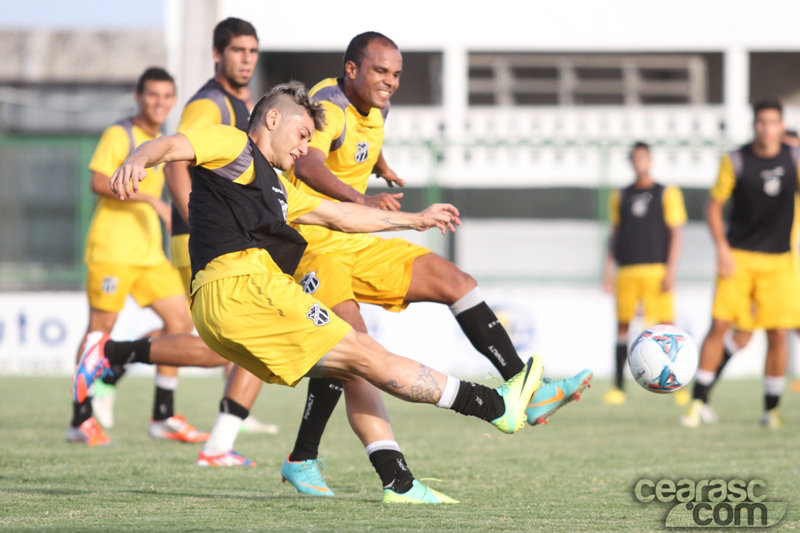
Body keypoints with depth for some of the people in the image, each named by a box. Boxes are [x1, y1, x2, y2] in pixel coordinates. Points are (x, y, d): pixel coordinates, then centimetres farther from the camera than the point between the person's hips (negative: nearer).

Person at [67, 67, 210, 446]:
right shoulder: (119, 135, -7)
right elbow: (99, 182, -19)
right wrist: (150, 198, -24)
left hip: (149, 252, 8)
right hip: (111, 249, -8)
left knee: (180, 320, 2)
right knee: (101, 327, -5)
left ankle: (163, 417, 8)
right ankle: (81, 421, 1)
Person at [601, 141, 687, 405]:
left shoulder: (667, 194, 5)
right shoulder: (620, 196, 15)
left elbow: (675, 234, 1)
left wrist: (671, 271, -8)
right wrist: (608, 267, 9)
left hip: (657, 271, -3)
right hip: (627, 271, 3)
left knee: (666, 325, -7)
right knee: (622, 325, 0)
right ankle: (618, 387, 4)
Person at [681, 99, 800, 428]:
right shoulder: (735, 161, -4)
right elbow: (714, 206, 1)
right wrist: (722, 249, -11)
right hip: (739, 257, -1)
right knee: (718, 326, -9)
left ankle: (771, 410, 10)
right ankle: (699, 403, -1)